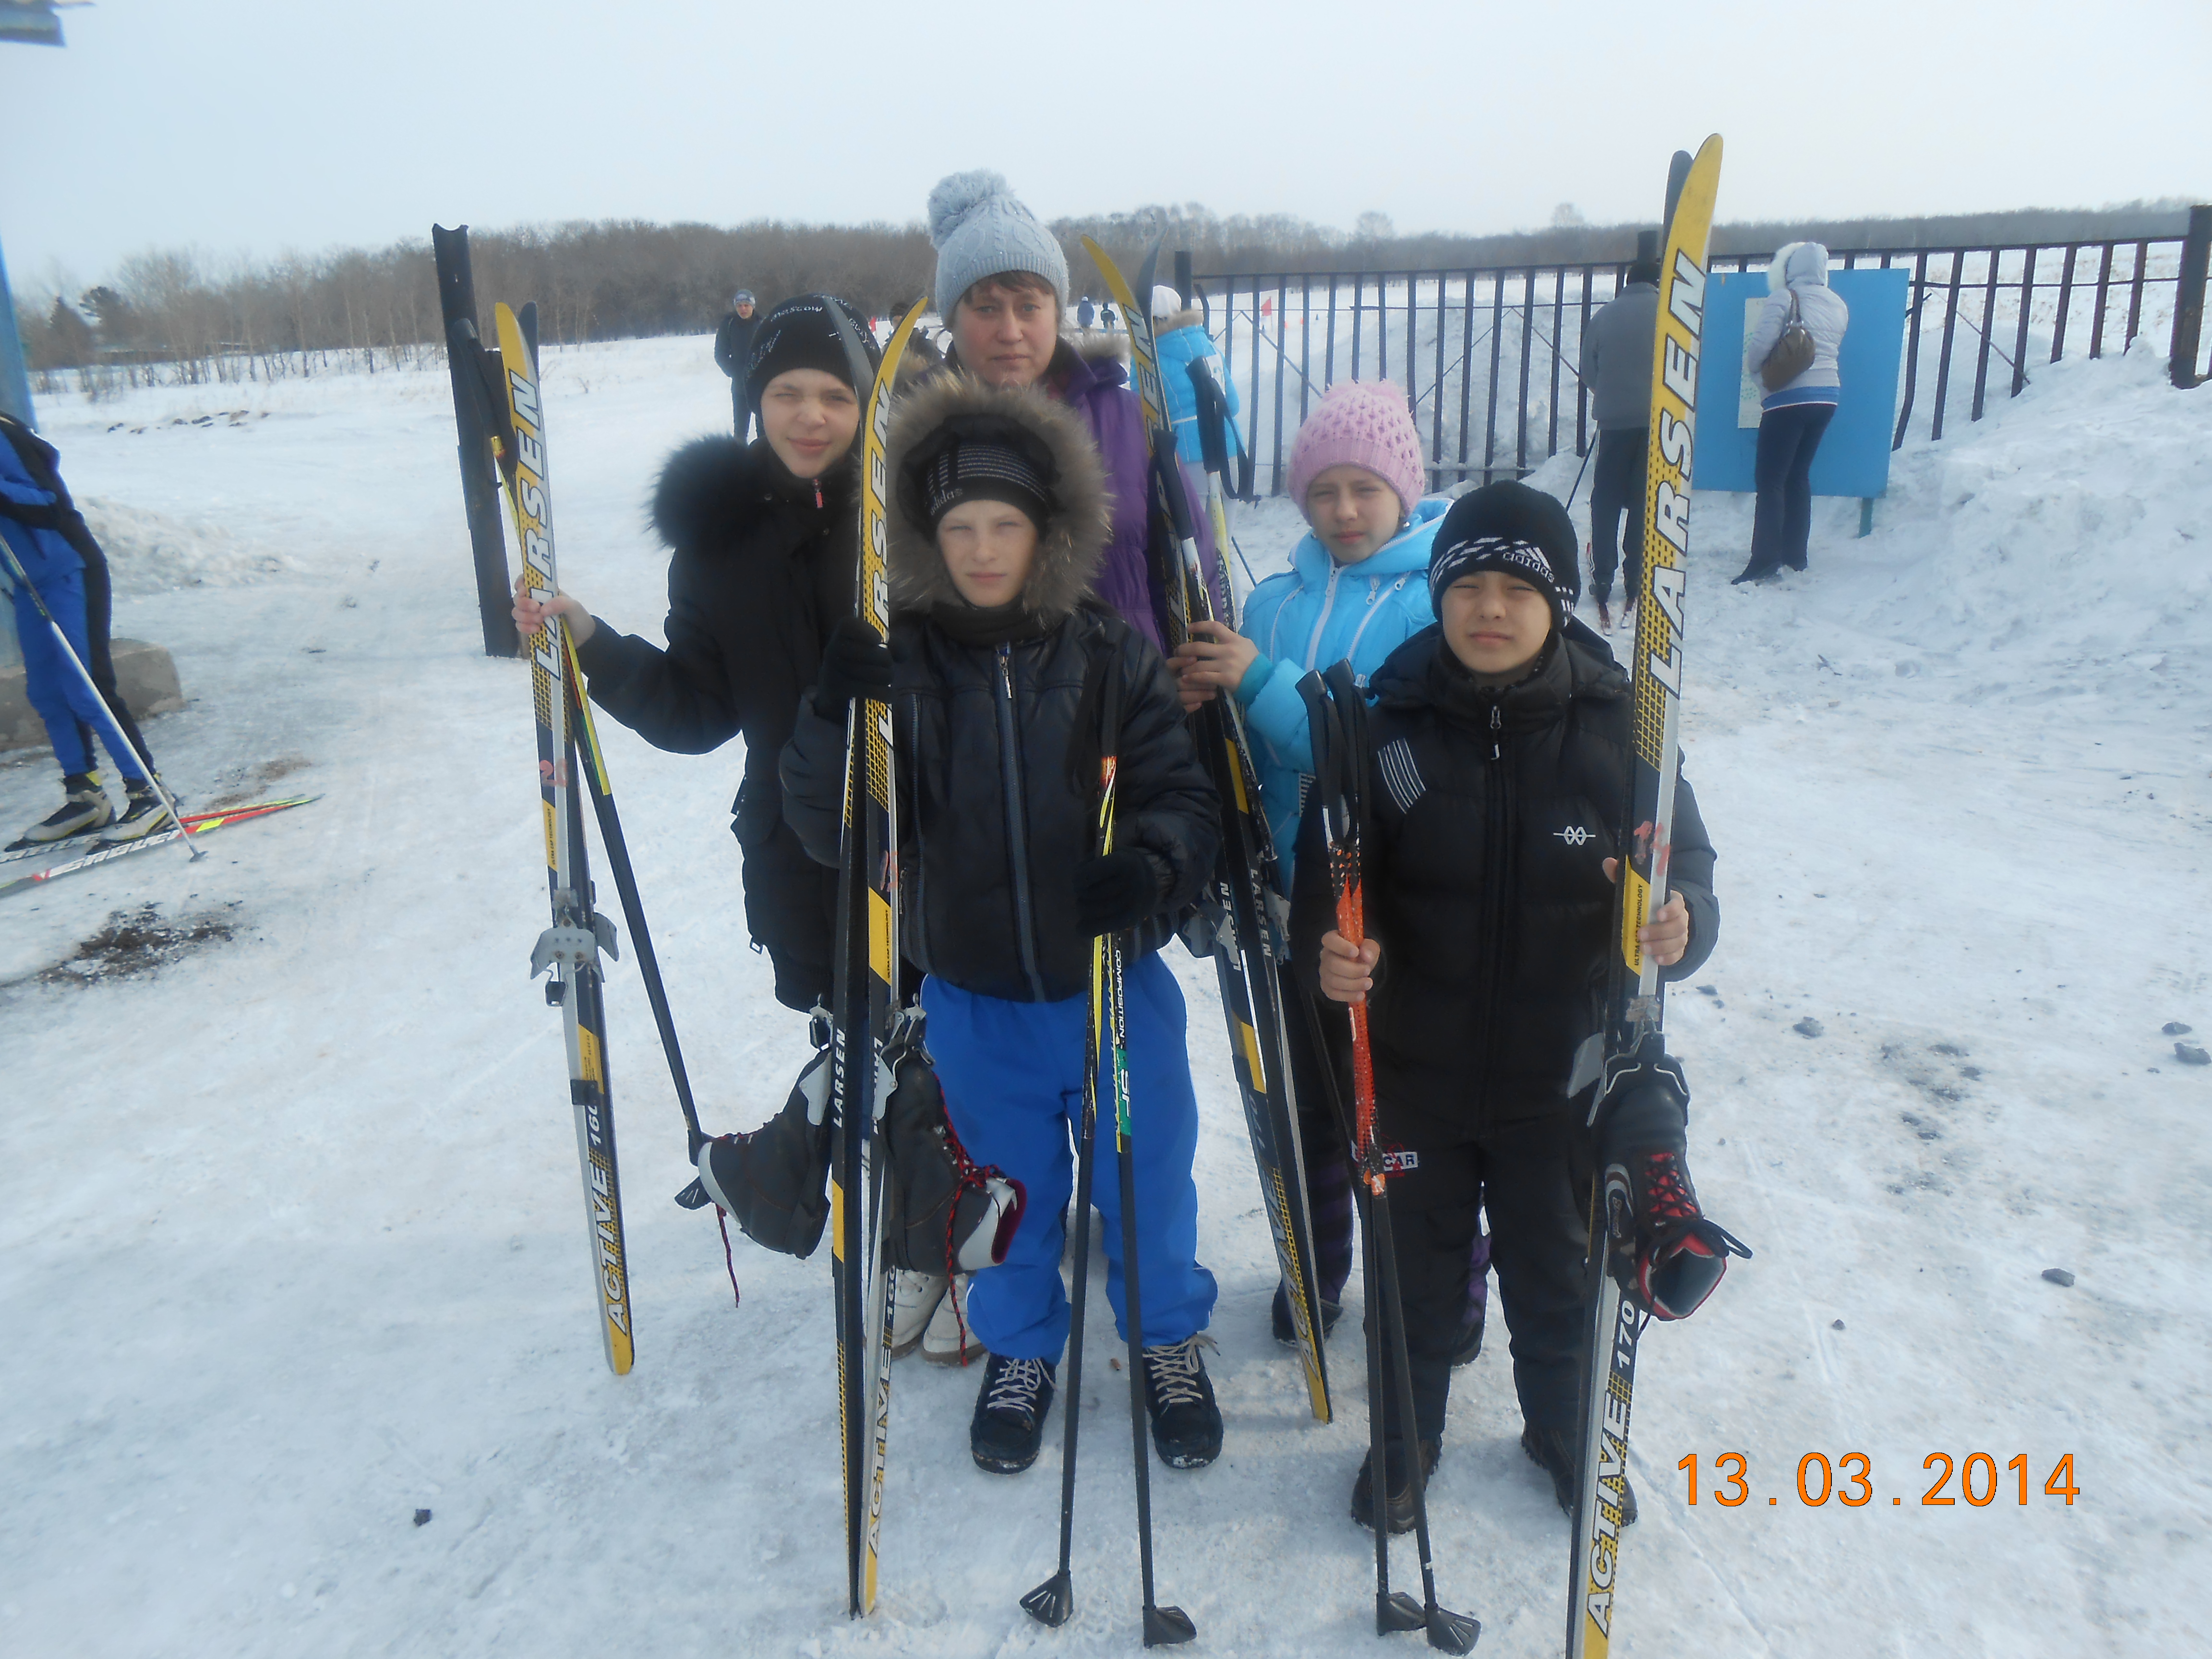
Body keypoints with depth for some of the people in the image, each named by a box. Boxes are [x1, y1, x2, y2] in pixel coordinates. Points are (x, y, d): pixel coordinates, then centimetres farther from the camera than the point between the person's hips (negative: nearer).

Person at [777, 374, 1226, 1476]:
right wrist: (834, 719, -29)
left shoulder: (1111, 659, -8)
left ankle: (1170, 1340, 45)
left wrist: (1155, 864, -26)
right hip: (974, 995, 1)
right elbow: (828, 831, -11)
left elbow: (1184, 795, -4)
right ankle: (1019, 1349, 47)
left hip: (1116, 982, 0)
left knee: (1146, 1176, 17)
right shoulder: (898, 664, -8)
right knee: (1009, 1189, 20)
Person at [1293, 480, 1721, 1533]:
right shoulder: (1386, 727, -11)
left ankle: (1563, 1429, 50)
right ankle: (1405, 1437, 45)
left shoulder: (1616, 726, -10)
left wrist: (1682, 923, -26)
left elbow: (1687, 862, -3)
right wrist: (1327, 948, -28)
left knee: (1556, 1270, 21)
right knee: (1416, 1269, 19)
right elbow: (1327, 877, -7)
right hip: (1413, 1071, 0)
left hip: (1561, 1076, 1)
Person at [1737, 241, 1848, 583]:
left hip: (1790, 397, -7)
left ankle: (1765, 559, -16)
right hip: (1828, 395, 7)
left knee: (1770, 479, -8)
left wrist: (1752, 366, 6)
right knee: (1799, 475, 14)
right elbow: (1831, 349, 12)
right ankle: (1795, 555, 16)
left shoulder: (1784, 297, -7)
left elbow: (1760, 344, -12)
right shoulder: (1839, 306, 12)